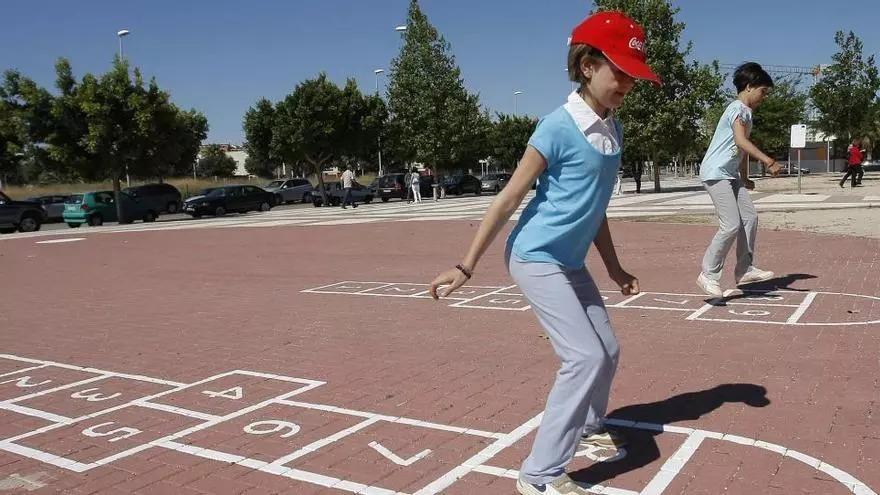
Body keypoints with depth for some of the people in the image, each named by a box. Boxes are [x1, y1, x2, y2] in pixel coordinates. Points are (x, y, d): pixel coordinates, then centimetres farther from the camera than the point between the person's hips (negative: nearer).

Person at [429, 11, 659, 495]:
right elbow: (509, 199, -17)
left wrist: (613, 266, 20)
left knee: (607, 350, 18)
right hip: (536, 259, -8)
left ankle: (589, 427, 45)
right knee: (585, 356, -15)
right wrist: (466, 266, -17)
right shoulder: (558, 128, -18)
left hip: (572, 263, 8)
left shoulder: (614, 130, 5)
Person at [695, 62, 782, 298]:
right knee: (731, 225, -13)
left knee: (750, 217, 7)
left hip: (731, 175, 10)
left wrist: (744, 178, 24)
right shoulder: (738, 109, -13)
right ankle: (708, 274, -3)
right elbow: (741, 141, -30)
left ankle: (745, 270, 14)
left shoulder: (746, 113, 18)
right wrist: (768, 161, -37)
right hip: (716, 174, -10)